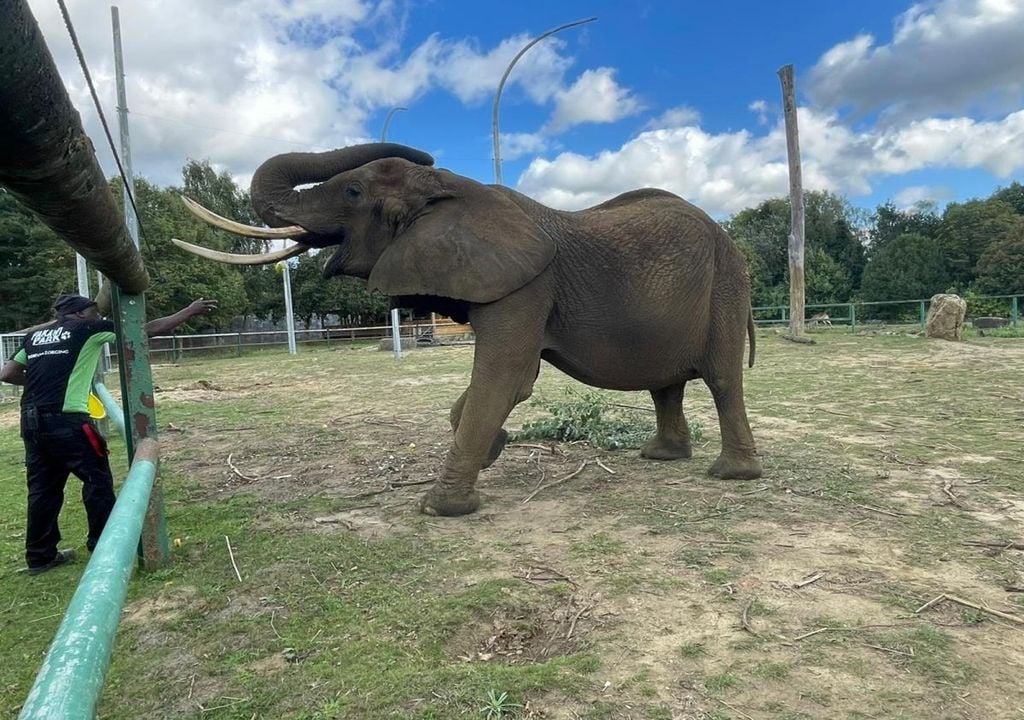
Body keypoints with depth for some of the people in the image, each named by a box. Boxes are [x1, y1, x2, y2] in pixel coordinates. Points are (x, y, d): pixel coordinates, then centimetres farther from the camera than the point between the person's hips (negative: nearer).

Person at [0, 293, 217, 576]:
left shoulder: (34, 335, 17)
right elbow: (149, 329, -1)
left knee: (43, 487, 16)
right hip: (66, 420, -7)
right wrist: (190, 311, 4)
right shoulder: (88, 329, 0)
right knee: (97, 481, 6)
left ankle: (40, 555, 24)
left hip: (31, 421, 7)